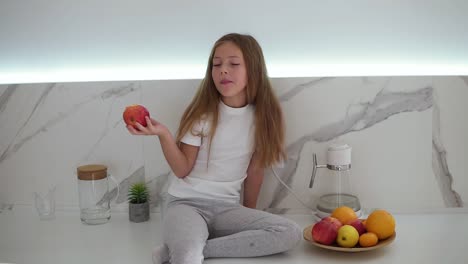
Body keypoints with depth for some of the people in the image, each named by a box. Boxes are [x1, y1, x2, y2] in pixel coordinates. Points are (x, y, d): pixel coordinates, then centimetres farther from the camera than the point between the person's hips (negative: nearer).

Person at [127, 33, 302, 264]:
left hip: (228, 208, 6)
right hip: (186, 204, -5)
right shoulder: (202, 113, -7)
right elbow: (182, 170, -6)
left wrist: (249, 214, 13)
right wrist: (163, 134, -22)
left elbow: (255, 169, 8)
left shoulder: (261, 116, 0)